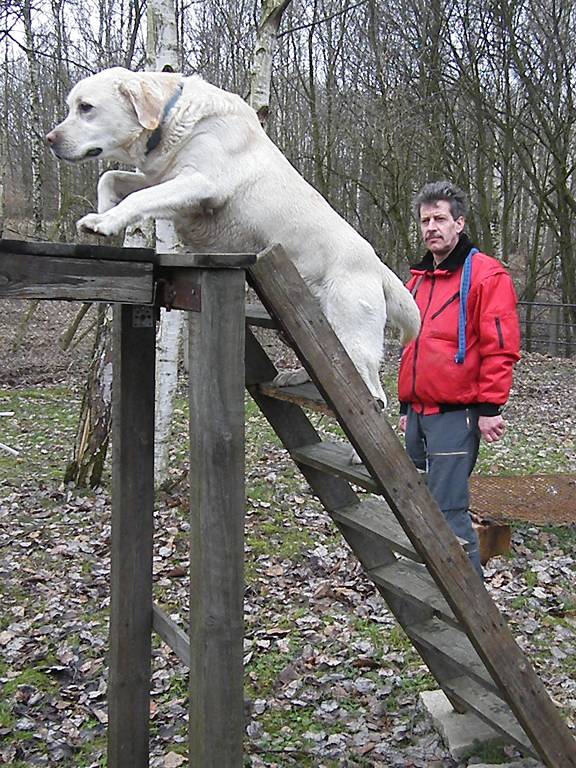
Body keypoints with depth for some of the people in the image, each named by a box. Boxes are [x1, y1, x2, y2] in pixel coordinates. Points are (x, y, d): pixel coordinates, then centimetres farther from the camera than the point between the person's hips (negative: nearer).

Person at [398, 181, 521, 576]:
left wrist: (490, 407, -14)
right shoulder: (417, 280, 18)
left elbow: (500, 348, -12)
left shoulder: (486, 274, -7)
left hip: (456, 414, -8)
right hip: (418, 413, 8)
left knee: (448, 511, -9)